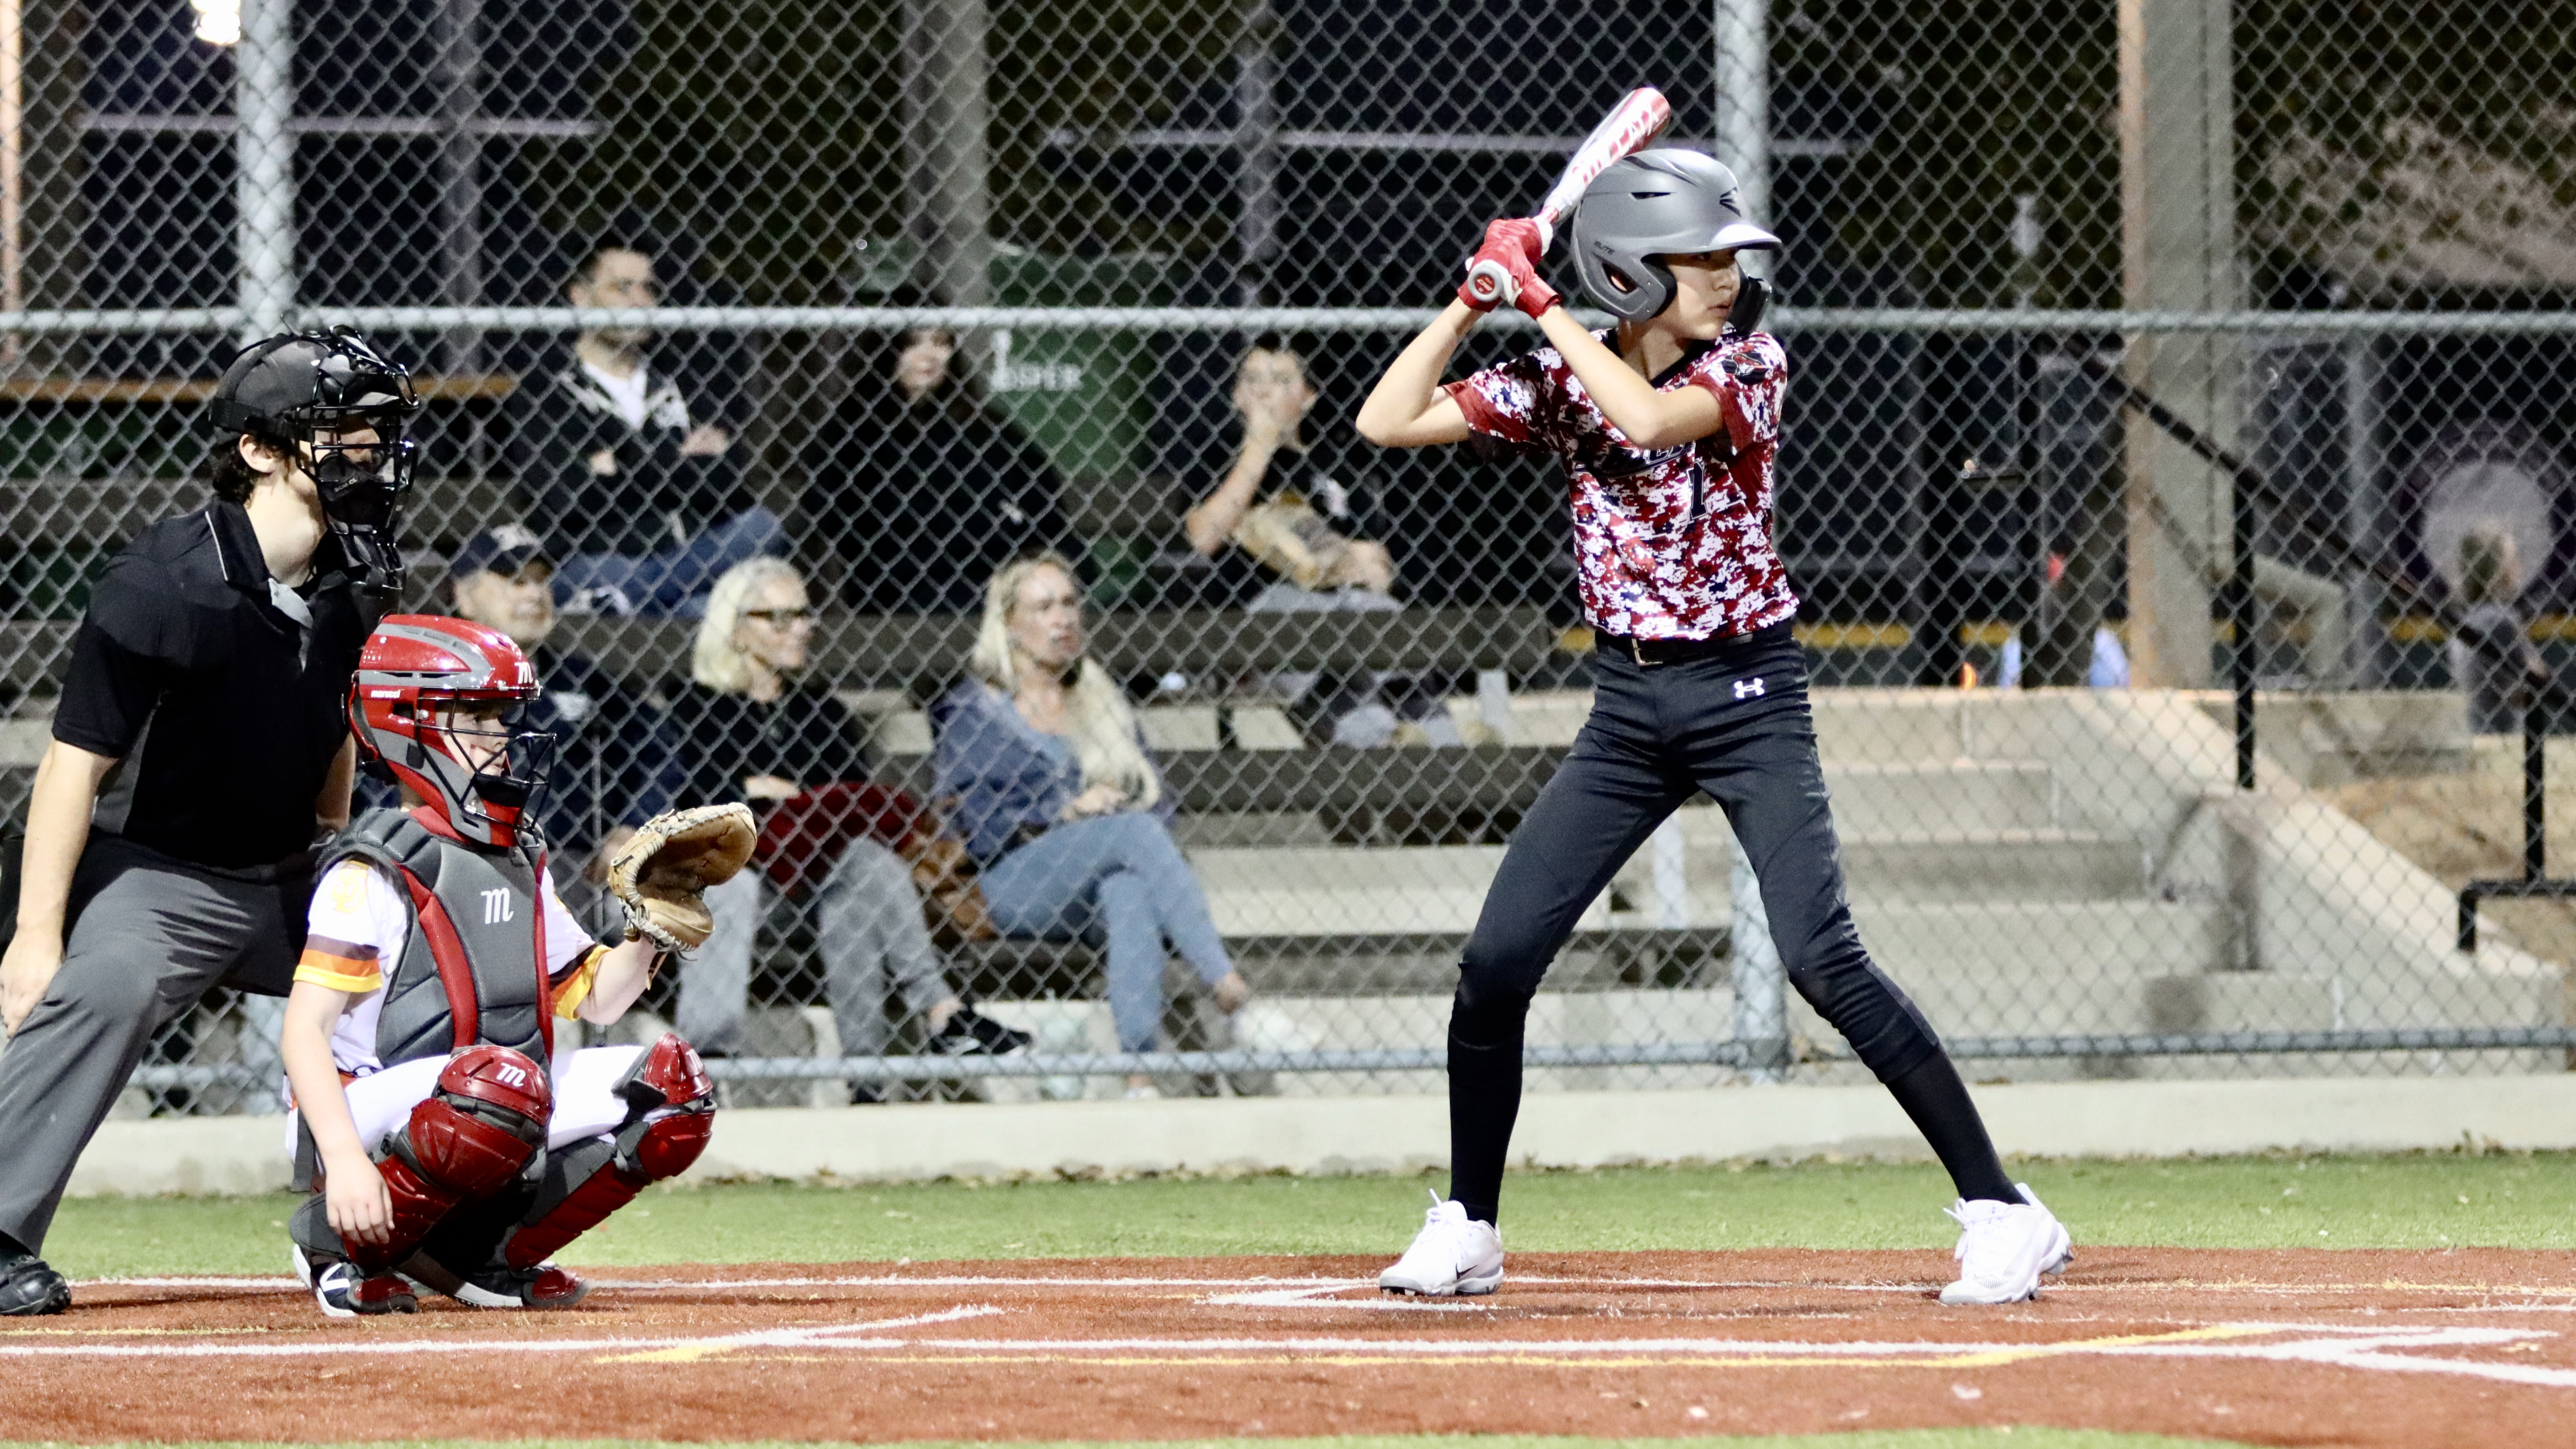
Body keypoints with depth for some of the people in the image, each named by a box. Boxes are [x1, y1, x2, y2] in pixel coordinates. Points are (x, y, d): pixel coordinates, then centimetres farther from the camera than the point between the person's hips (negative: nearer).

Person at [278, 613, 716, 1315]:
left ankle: (485, 1251, 4)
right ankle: (337, 1244, -14)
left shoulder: (520, 861, 14)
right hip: (368, 1109, -8)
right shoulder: (376, 870, -11)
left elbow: (595, 998, 21)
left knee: (672, 1085, -2)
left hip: (492, 1116, 8)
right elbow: (305, 1029, -18)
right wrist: (344, 1160, -30)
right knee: (503, 1081, -38)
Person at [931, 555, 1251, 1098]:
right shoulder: (970, 712, 12)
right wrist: (1066, 814, -12)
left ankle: (1140, 1070, -53)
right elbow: (980, 829, -1)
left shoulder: (1103, 702, 26)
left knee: (1128, 889, -37)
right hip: (1012, 886, -3)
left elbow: (1156, 797, 18)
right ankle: (1228, 990, -45)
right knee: (1136, 833, -31)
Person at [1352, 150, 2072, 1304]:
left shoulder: (1749, 365, -7)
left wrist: (1541, 300, -19)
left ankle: (2001, 1211, -11)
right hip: (1628, 703, 4)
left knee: (1823, 961, -17)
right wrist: (1477, 300, -10)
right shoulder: (1557, 382, 3)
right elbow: (1386, 423, -2)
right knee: (1496, 962, -2)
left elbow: (1649, 415, -27)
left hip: (1749, 697, -4)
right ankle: (1464, 1232, 15)